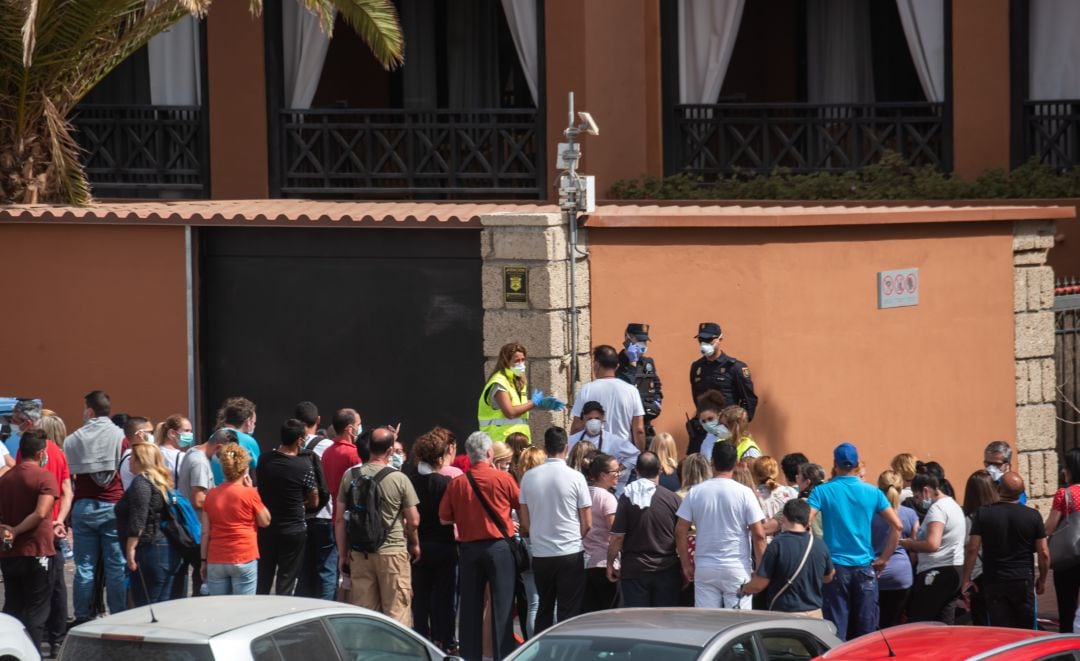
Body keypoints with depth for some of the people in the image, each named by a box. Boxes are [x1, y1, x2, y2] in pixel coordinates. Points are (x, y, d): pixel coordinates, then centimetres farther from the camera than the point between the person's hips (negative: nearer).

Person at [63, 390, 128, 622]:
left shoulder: (74, 439, 4)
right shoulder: (119, 436, -2)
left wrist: (68, 515, 10)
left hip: (83, 506, 2)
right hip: (113, 506, -2)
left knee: (84, 566, 5)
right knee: (116, 566, 1)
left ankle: (82, 619, 6)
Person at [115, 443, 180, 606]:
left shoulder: (141, 481, -11)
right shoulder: (162, 481, 19)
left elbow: (137, 520, -19)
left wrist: (130, 549, -18)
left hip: (150, 549, -10)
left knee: (145, 606, -8)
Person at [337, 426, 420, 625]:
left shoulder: (350, 476, 0)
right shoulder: (399, 479, -8)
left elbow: (340, 519, 3)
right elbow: (413, 521, -3)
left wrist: (342, 554, 12)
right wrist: (415, 545, 16)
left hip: (359, 554, 3)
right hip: (393, 551, -3)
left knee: (363, 610, 8)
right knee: (397, 611, 1)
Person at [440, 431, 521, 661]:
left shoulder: (457, 483, -3)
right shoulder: (503, 479, -9)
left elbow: (445, 518, 3)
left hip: (469, 548, 2)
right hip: (499, 547, -2)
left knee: (470, 607, 8)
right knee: (502, 606, 1)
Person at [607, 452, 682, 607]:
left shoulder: (627, 498, -7)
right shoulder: (672, 498, -4)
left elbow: (617, 536, -8)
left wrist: (610, 564, 6)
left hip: (634, 570, -1)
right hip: (666, 569, 1)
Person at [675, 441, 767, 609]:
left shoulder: (695, 492, 1)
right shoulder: (744, 494, -6)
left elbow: (680, 532, 2)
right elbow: (758, 535, -8)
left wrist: (686, 564, 12)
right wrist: (761, 568, 1)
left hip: (704, 568, 2)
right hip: (737, 568, -2)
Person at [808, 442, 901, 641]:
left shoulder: (822, 491, -3)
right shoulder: (872, 492, 3)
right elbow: (897, 525, 0)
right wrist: (883, 558, 6)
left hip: (835, 566, -2)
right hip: (865, 567, 2)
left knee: (836, 633, 1)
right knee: (867, 632, 6)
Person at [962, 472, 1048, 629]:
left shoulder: (983, 514, -5)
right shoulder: (1033, 516, -4)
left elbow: (972, 549, -6)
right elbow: (1043, 553, -2)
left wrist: (966, 579, 3)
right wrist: (1042, 579, 12)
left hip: (993, 582, 0)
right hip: (1023, 580, 0)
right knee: (1024, 632, 9)